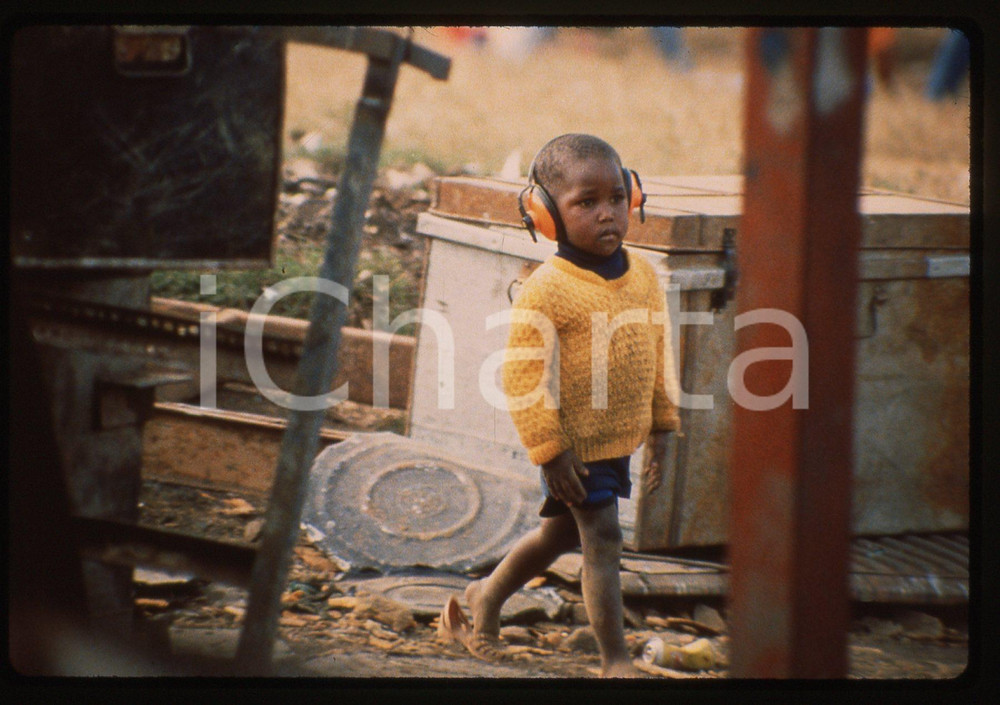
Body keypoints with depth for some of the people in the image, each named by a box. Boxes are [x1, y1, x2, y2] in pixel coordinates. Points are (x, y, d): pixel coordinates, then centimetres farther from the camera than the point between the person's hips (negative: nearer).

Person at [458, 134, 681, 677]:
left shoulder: (643, 275, 2)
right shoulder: (545, 291, -20)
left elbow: (654, 357, 13)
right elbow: (521, 377, -18)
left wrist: (661, 427, 14)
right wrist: (549, 451, -19)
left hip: (621, 439, 7)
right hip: (576, 444, -7)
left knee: (560, 532, 21)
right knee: (602, 540, -7)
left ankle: (488, 596, 43)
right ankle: (615, 660, 1)